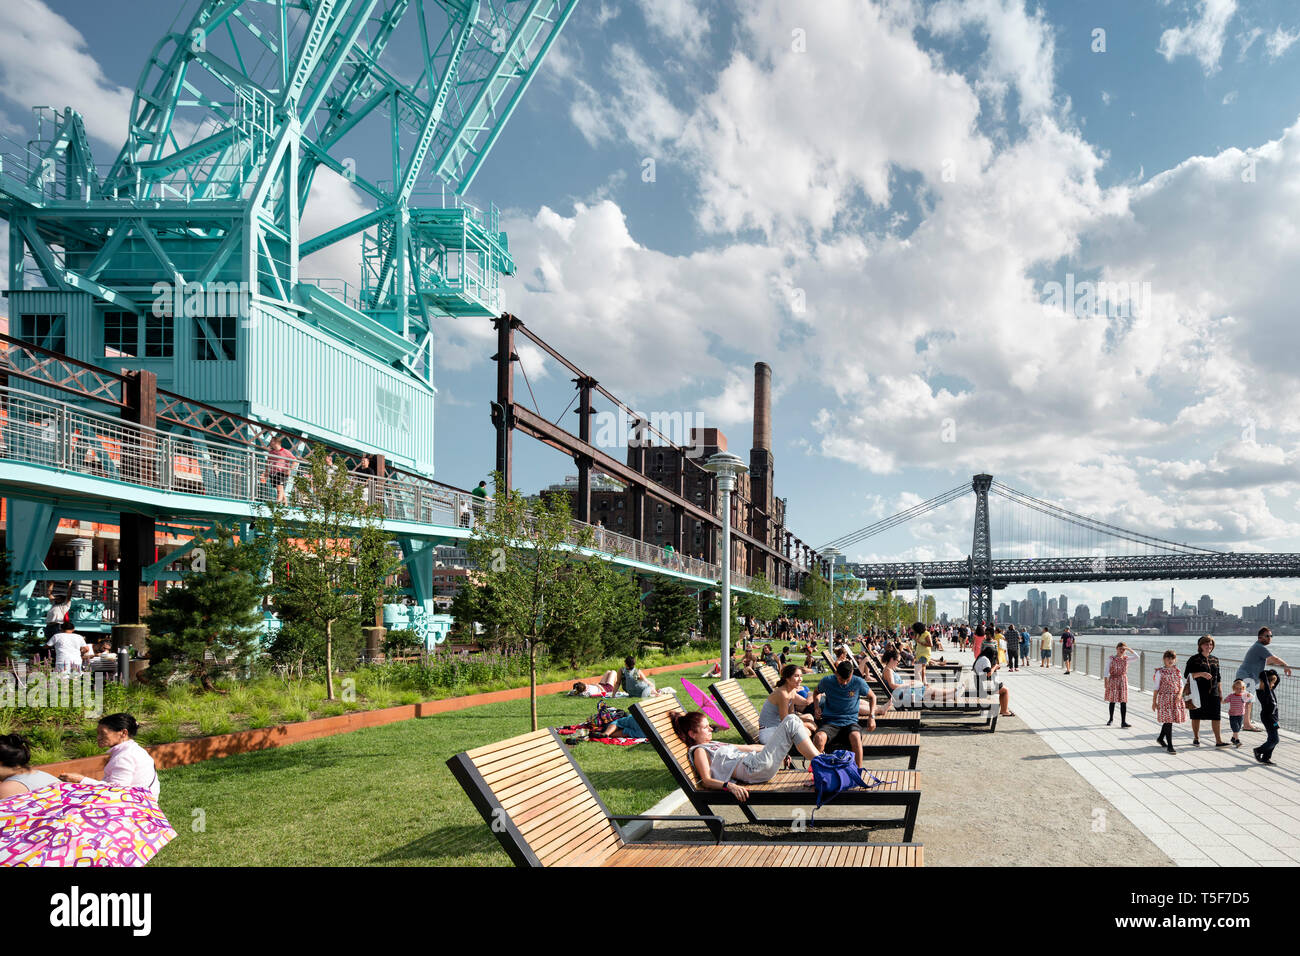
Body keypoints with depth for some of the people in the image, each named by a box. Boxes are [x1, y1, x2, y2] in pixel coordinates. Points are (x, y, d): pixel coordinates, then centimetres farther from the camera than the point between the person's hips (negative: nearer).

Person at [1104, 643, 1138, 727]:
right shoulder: (1111, 658, -5)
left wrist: (1129, 649, -15)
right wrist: (1106, 681, -9)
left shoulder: (1126, 658, 3)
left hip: (1123, 680, 2)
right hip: (1113, 680, -2)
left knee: (1123, 702, -2)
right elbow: (1107, 670, -5)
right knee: (1112, 701, 9)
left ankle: (1123, 722, -1)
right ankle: (1111, 719, 27)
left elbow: (1136, 657, -11)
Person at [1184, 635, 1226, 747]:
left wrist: (1220, 692, 12)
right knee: (1196, 716, 5)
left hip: (1213, 693, 4)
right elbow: (1186, 675, -9)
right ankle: (1196, 738, 19)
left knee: (1216, 716, -2)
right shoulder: (1194, 659, -4)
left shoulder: (1215, 659, 12)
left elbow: (1218, 678, 16)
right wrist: (1201, 674, -21)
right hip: (1198, 693, -4)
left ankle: (1219, 740, 1)